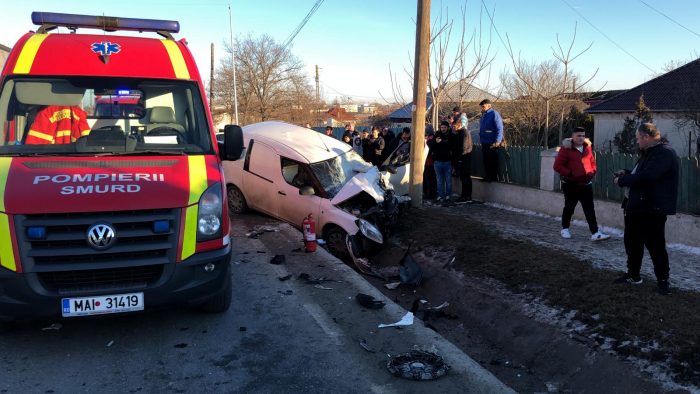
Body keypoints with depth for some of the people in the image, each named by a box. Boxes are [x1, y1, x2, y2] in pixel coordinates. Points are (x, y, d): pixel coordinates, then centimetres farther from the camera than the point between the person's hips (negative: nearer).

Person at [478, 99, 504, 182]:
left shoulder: (494, 114, -12)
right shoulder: (484, 115, 14)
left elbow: (499, 129, -17)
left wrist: (497, 141, -23)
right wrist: (481, 139, 18)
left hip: (492, 144, -9)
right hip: (484, 143, 9)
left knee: (493, 161, -2)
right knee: (486, 161, 13)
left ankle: (494, 177, 6)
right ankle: (488, 176, 21)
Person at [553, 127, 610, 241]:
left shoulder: (587, 147, 7)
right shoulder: (566, 149, -9)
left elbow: (592, 162, 20)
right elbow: (557, 166, -11)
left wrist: (592, 172, 2)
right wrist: (569, 174, -16)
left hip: (586, 184, 4)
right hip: (571, 185, -4)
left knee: (590, 209, 1)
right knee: (569, 208, 8)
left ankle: (595, 233, 0)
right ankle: (565, 229, 26)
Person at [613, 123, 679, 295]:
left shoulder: (665, 153, -17)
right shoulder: (650, 152, 17)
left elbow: (647, 176, -29)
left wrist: (622, 181, -17)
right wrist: (627, 173, 8)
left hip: (652, 209, -10)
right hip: (636, 207, 10)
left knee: (655, 246, -1)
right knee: (632, 242, 16)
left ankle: (662, 280, 12)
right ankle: (633, 275, 29)